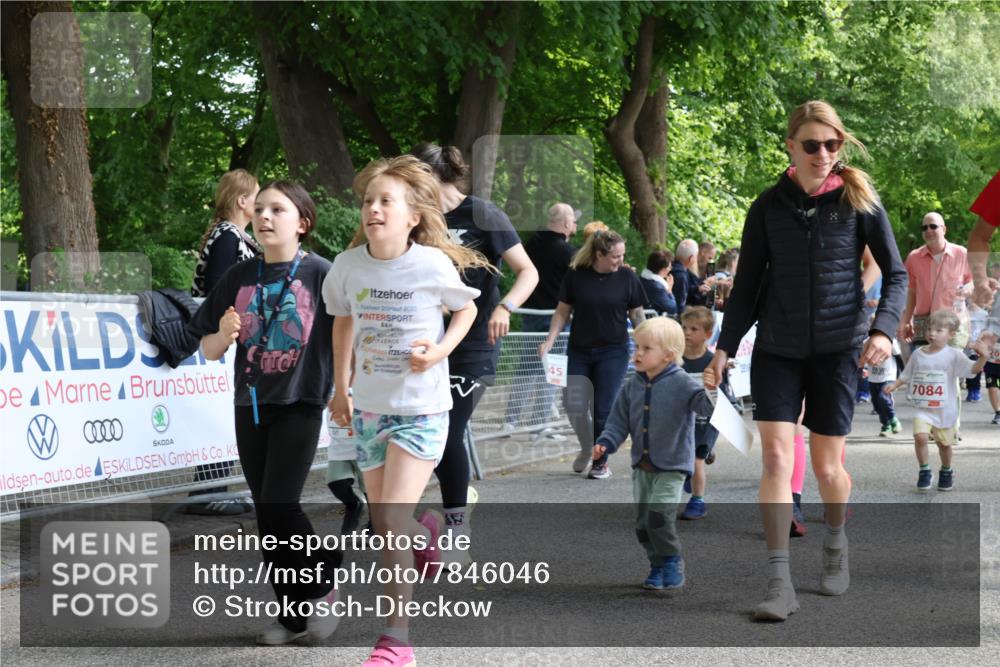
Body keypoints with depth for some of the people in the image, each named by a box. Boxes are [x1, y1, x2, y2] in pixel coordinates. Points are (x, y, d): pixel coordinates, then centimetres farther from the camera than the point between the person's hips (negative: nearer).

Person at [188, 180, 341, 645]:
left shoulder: (320, 274, -6)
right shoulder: (239, 279, 6)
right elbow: (209, 350, 9)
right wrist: (223, 335, -12)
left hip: (300, 404, -5)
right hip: (250, 406, 5)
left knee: (279, 507, -13)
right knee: (267, 515, 6)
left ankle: (320, 588, 10)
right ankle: (294, 613, 15)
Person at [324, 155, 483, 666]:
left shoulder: (434, 265, -14)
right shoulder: (348, 265, -5)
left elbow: (466, 309, 4)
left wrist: (440, 350, -14)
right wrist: (341, 388, 13)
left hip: (421, 408, -4)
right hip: (368, 408, 4)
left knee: (392, 519, -15)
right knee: (383, 524, 12)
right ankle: (425, 531, 51)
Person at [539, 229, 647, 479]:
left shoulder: (627, 278, -3)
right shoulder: (575, 276, -4)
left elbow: (637, 314, 4)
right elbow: (562, 312, 2)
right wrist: (549, 341, -8)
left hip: (613, 352, -1)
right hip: (579, 351, 1)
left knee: (603, 409, -3)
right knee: (574, 406, 0)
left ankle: (601, 461, 13)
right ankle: (587, 447, 28)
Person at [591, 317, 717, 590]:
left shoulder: (681, 383, -12)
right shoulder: (632, 385, 4)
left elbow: (706, 407, -23)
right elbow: (619, 421, 9)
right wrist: (605, 444, -6)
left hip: (671, 466, -6)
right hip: (642, 466, 6)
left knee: (659, 515, -20)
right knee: (642, 521, 8)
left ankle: (672, 562, 2)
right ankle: (658, 566, 26)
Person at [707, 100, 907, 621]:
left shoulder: (858, 201, -1)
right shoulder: (769, 206, 3)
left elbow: (895, 273, 3)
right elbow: (747, 281, 10)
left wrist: (883, 329, -13)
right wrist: (726, 345, 5)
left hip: (836, 349, -1)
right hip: (776, 349, 1)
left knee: (827, 467, 4)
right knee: (776, 457, -12)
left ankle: (835, 543, 35)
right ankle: (779, 583, -11)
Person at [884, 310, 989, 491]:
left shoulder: (953, 355, -9)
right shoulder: (918, 354, 2)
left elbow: (973, 369, -19)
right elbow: (906, 376, 14)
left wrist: (983, 357, -36)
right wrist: (894, 385, 0)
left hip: (945, 410, -1)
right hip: (923, 409, 1)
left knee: (944, 443, 13)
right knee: (920, 436, -20)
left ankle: (946, 472, 38)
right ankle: (924, 471, -3)